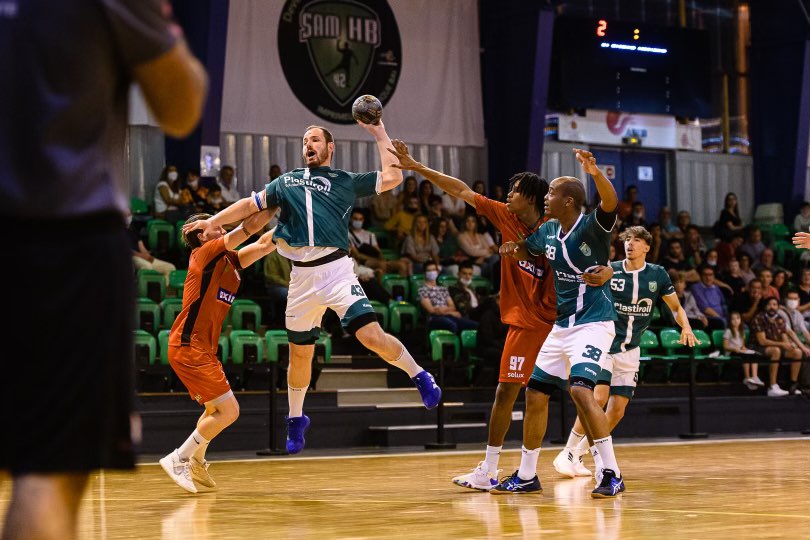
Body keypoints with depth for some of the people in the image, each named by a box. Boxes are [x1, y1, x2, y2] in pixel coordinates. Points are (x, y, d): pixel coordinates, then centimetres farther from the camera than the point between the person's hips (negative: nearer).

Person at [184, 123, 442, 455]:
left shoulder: (346, 182, 11)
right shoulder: (285, 182, 21)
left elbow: (392, 177, 5)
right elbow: (250, 205, 23)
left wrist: (379, 134, 6)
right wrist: (213, 222, 13)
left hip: (337, 269, -4)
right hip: (302, 277, 4)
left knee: (372, 336, -20)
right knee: (299, 353, 12)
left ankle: (418, 376, 2)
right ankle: (296, 420, 30)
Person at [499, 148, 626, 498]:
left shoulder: (592, 227, -15)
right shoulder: (547, 232, 6)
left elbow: (610, 203, -36)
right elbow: (525, 251, 25)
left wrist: (596, 173, -55)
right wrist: (512, 249, 1)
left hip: (593, 324, -8)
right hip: (560, 326, 8)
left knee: (580, 390, -25)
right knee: (535, 395, 9)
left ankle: (612, 474, -18)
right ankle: (526, 476, 23)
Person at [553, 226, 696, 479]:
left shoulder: (657, 275, 1)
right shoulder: (609, 270, -5)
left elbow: (676, 307, 11)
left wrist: (686, 327, -7)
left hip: (630, 351, 4)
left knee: (617, 412, -1)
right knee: (598, 399, -21)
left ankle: (578, 456, 14)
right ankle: (566, 453, -10)